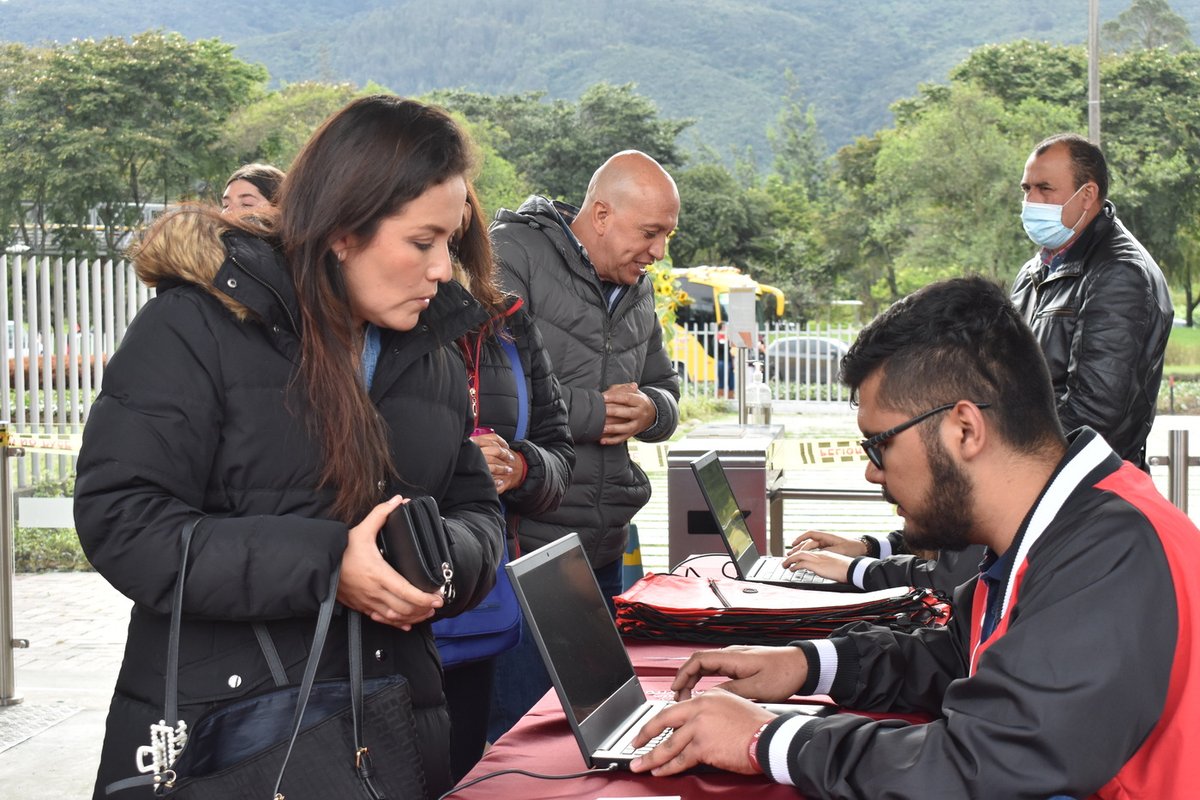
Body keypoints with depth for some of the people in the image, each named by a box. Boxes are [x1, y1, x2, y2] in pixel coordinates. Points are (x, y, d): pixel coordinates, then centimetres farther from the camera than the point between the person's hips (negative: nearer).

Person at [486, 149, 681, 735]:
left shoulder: (636, 291, 17)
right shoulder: (513, 255, -9)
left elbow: (666, 394, 22)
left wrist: (647, 411, -3)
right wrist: (592, 412, -15)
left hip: (603, 549, 8)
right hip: (521, 547, -8)